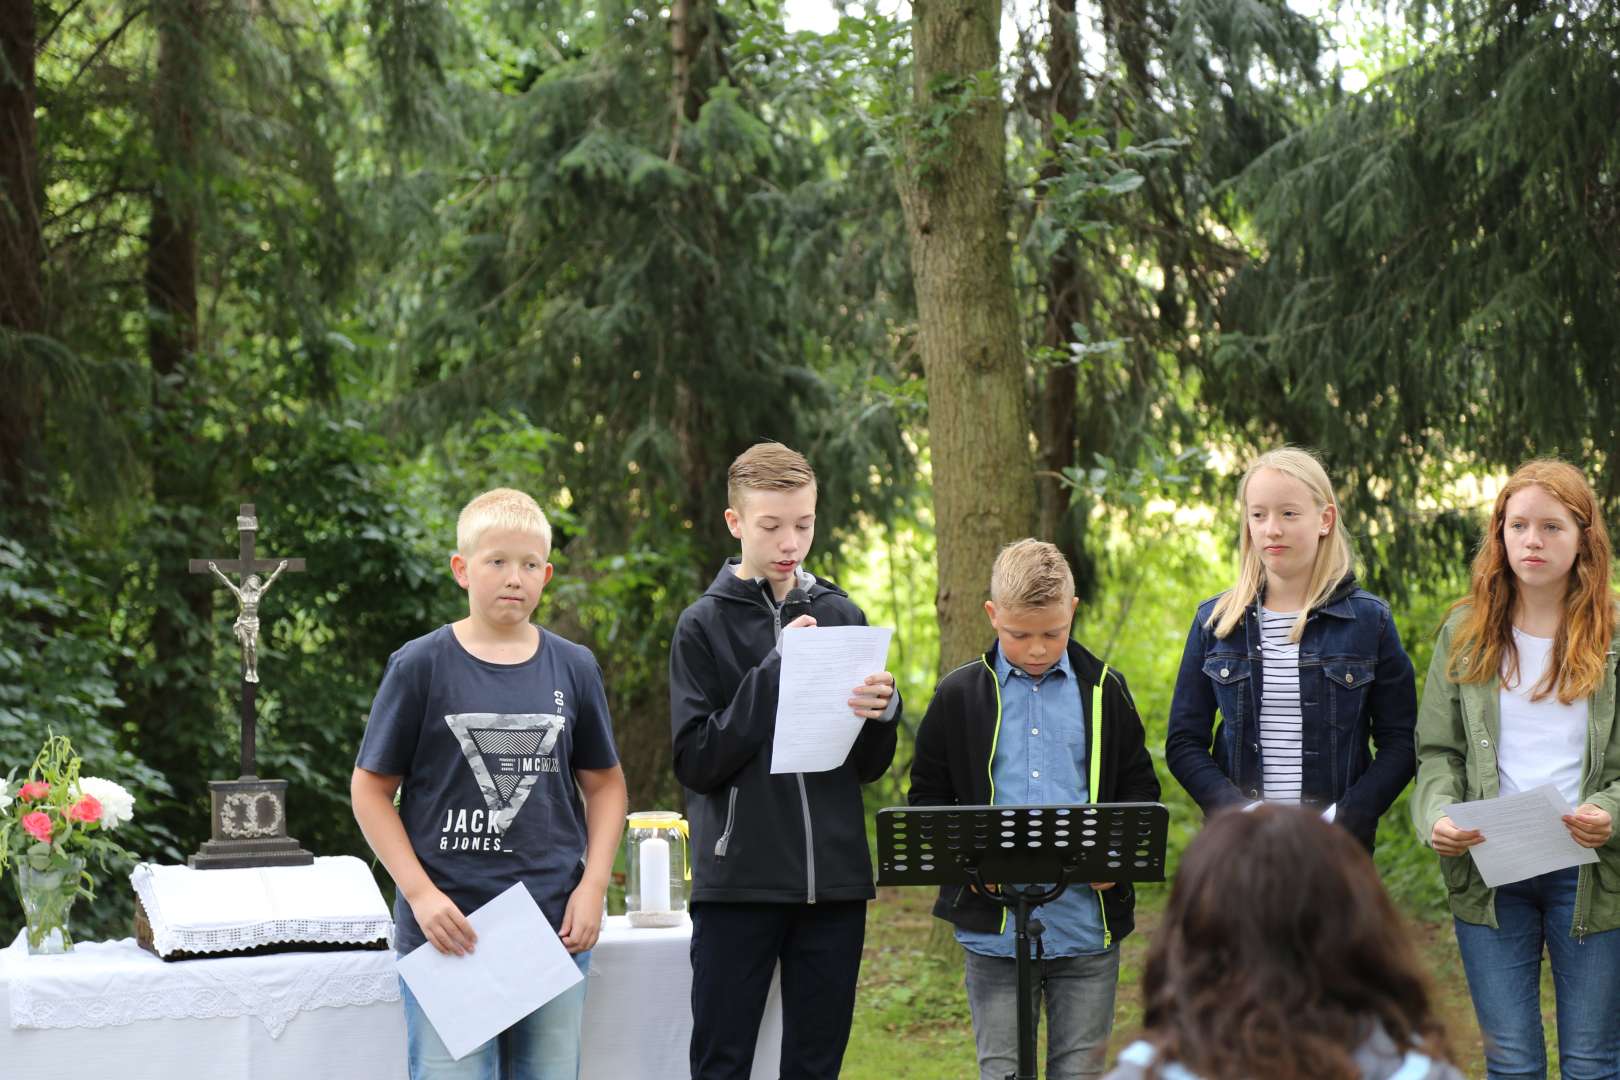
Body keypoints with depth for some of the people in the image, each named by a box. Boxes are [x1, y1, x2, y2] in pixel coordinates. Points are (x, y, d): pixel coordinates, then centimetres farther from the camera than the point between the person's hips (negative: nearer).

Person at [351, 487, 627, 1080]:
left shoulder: (574, 668, 6)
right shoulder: (421, 665, -3)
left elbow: (604, 783, 15)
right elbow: (371, 790, 0)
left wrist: (592, 887, 1)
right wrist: (421, 894, -10)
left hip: (556, 929, 3)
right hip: (446, 928, -3)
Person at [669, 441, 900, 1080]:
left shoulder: (843, 617, 9)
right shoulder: (704, 626, 0)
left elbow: (868, 767, 12)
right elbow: (696, 761, -10)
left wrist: (879, 714, -10)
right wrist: (773, 673, -15)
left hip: (833, 880, 3)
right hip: (738, 880, -3)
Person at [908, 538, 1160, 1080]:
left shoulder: (1104, 691, 6)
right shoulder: (959, 695, 3)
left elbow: (1140, 788, 12)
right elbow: (926, 796, 7)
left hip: (1088, 927, 1)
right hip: (994, 927, -1)